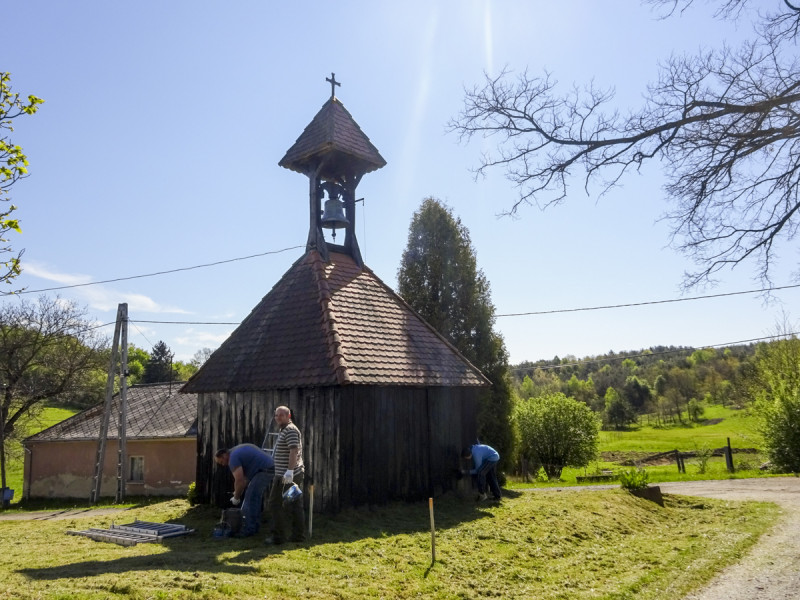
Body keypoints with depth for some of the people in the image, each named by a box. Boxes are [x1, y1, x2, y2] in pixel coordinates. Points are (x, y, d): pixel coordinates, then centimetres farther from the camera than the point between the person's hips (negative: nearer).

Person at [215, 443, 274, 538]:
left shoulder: (233, 458, -12)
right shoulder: (236, 451, 19)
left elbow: (239, 481, -16)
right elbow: (245, 477, 21)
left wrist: (236, 498, -2)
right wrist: (238, 493, 17)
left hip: (264, 471, -11)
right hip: (270, 468, 11)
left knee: (250, 498, -8)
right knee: (256, 497, 18)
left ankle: (248, 529, -5)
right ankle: (255, 526, 26)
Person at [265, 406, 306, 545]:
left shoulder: (290, 430, -13)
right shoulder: (284, 430, 20)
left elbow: (294, 451, -24)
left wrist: (289, 470, -31)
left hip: (285, 476, -10)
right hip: (296, 474, 10)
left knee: (276, 504, -3)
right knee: (296, 505, 10)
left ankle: (278, 536, 1)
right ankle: (299, 534, 14)